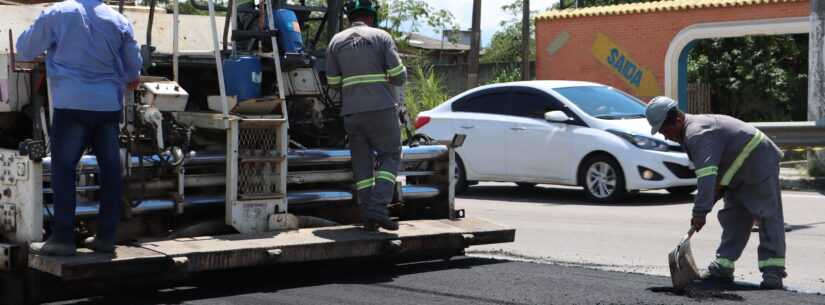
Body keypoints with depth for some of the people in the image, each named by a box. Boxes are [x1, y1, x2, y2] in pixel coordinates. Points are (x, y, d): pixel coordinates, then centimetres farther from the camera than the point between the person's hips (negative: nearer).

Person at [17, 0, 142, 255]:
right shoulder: (119, 21, 5)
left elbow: (24, 51, 7)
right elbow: (134, 70, 14)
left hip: (72, 104, -3)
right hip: (109, 105, 3)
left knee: (63, 170, 1)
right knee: (110, 170, 8)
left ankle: (63, 238, -2)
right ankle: (106, 237, 11)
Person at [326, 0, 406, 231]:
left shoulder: (336, 41, 10)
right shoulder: (381, 37, 0)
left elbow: (333, 82, 8)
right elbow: (399, 77, -6)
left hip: (351, 112, 4)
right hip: (382, 109, -3)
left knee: (362, 162, 10)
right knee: (390, 156, 5)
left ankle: (368, 216, 6)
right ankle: (378, 208, -10)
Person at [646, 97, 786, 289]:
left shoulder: (697, 135, -27)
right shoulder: (694, 126, 8)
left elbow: (706, 177, -37)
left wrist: (700, 212, -38)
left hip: (760, 163, -11)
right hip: (741, 172, 11)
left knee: (769, 217, -11)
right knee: (732, 218, 9)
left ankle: (773, 272, -15)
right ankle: (722, 268, 11)